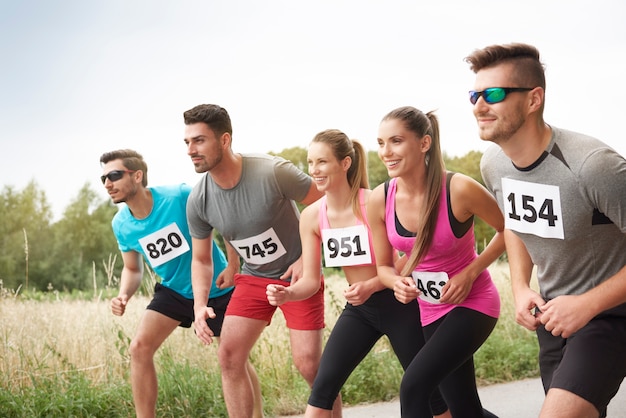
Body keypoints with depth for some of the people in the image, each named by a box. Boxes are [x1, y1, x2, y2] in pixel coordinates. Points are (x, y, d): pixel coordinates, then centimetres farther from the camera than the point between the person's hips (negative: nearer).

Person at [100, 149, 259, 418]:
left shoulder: (180, 197, -25)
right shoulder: (121, 224, -9)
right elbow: (133, 269, 7)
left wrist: (233, 265, -17)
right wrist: (123, 296, -13)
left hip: (218, 290, -4)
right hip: (174, 291, 4)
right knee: (139, 349, -12)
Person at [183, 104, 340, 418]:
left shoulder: (273, 173, -26)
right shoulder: (198, 201, -11)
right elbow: (201, 260, 3)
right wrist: (200, 306, -12)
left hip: (297, 275, -4)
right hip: (253, 278, 5)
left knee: (309, 364, -9)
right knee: (229, 356, -5)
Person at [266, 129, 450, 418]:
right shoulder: (311, 216, -6)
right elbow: (311, 280, -4)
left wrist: (371, 286, -33)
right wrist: (287, 294, -24)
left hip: (397, 304, -4)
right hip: (357, 309, 5)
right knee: (322, 388, -4)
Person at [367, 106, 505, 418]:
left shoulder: (460, 189, -24)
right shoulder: (379, 200, -11)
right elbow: (384, 266, 3)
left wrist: (470, 272, -16)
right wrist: (397, 282, -20)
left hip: (473, 302, -5)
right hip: (431, 310, 5)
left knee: (413, 387, -22)